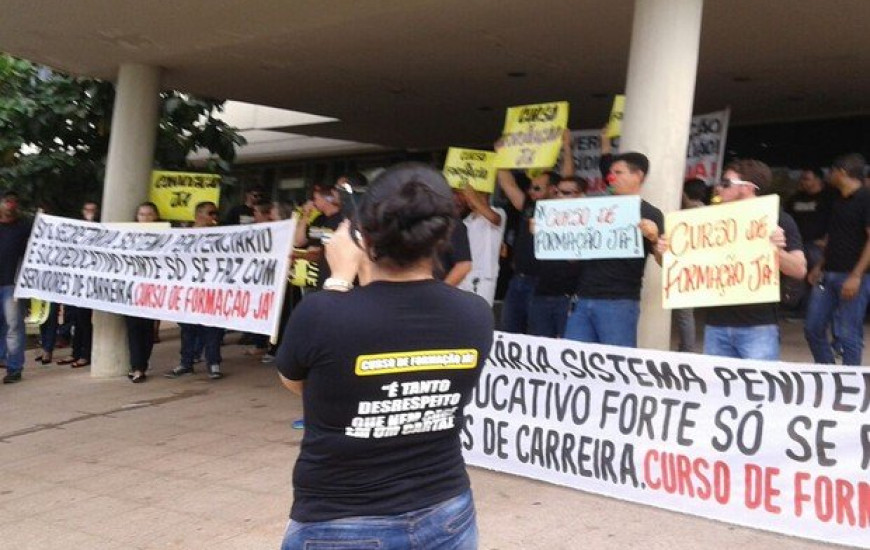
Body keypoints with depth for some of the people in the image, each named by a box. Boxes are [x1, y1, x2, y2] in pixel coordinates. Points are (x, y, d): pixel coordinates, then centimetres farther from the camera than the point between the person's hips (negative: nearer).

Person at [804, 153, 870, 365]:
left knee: (848, 335, -5)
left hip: (852, 277, -8)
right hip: (828, 274, 8)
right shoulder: (838, 200, 15)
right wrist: (819, 266, 20)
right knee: (813, 328, 9)